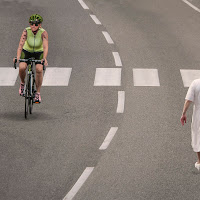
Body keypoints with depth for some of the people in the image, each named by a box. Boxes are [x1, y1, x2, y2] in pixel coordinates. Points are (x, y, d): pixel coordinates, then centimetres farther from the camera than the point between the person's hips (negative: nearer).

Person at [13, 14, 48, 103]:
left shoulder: (43, 33, -25)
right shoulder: (26, 31, -24)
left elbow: (45, 46, -37)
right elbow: (21, 44, -33)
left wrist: (44, 58, -54)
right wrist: (17, 57, -49)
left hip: (39, 53, -1)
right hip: (26, 52, 1)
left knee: (39, 69, -26)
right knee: (21, 67, -26)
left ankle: (38, 93, -11)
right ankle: (22, 83, 7)